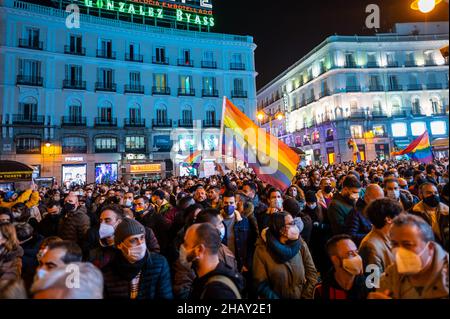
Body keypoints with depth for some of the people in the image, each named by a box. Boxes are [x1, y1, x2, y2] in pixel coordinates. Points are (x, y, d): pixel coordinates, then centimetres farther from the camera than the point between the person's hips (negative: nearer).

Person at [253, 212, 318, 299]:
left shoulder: (301, 244, -3)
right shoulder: (262, 249, -11)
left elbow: (312, 272, 1)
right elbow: (260, 284, -9)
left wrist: (306, 296, -6)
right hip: (276, 296, -2)